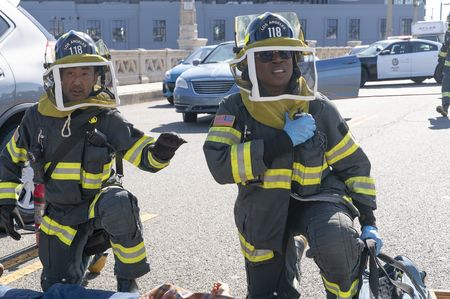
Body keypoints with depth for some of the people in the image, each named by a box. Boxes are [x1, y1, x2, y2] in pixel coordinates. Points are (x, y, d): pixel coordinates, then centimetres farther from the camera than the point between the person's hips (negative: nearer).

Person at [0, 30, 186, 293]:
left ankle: (128, 281, -16)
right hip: (60, 217, 3)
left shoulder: (106, 118, -14)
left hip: (99, 202, -3)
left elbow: (145, 157, -16)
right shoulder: (37, 117, -5)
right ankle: (91, 251, 39)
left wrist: (159, 152, -39)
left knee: (118, 204, -40)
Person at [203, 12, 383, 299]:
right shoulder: (235, 109, -11)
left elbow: (354, 165, 3)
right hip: (262, 210, 1)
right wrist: (283, 141, -30)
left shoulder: (319, 108, -6)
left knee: (335, 238, -35)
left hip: (316, 197, -1)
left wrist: (369, 221, -1)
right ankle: (289, 252, 46)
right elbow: (220, 165, -27)